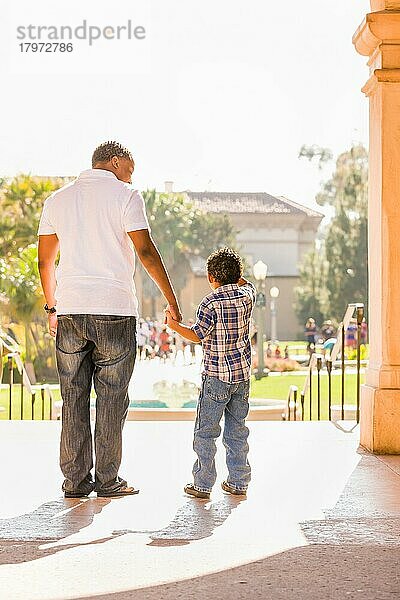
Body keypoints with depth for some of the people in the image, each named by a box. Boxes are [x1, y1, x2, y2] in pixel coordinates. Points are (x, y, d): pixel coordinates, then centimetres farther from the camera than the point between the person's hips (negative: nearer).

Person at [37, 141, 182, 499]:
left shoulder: (58, 199, 13)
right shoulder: (125, 196, -1)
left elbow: (45, 260, 15)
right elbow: (145, 251, -8)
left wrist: (52, 308, 24)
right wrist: (172, 301, -2)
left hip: (70, 310, 4)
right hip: (115, 309, -4)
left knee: (73, 399, 8)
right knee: (111, 399, 4)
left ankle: (75, 481, 10)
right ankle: (108, 480, 8)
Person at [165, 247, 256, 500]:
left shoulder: (211, 302, -15)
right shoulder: (248, 294, 1)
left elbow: (197, 335, -9)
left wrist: (174, 324, -1)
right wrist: (234, 272, 17)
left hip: (217, 375, -6)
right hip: (243, 374, 6)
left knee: (206, 431, 2)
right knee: (238, 429, 13)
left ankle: (203, 484, 4)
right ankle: (238, 482, 17)